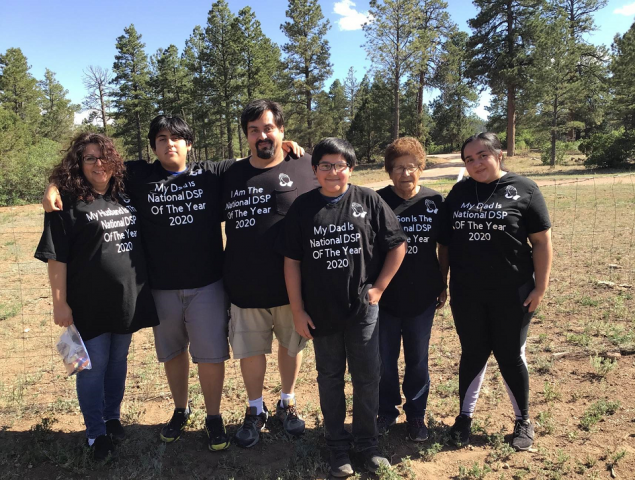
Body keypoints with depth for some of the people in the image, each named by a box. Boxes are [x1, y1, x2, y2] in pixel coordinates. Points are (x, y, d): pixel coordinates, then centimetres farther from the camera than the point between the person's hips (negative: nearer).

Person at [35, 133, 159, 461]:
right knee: (93, 366, 6)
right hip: (89, 303, -5)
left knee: (118, 362, 17)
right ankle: (96, 433, 23)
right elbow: (56, 258, -11)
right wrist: (60, 302, -14)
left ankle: (113, 418, 36)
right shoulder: (67, 205, -8)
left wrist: (147, 289, 13)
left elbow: (140, 244, 17)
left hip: (128, 298, 5)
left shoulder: (125, 198, 7)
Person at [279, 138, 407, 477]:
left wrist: (380, 286, -3)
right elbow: (292, 261, -1)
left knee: (367, 377, 10)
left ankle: (367, 443, 30)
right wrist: (297, 310, -3)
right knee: (330, 378, 14)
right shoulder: (302, 207, -2)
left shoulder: (369, 201, -5)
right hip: (321, 311, 1)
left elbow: (397, 245, 1)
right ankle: (338, 446, 31)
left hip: (363, 308, 0)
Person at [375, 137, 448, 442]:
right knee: (385, 359, 12)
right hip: (384, 296, 0)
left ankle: (416, 414, 32)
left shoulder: (435, 202, -2)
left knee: (417, 359, 14)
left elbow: (444, 246, 7)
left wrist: (443, 284, 8)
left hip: (422, 297, 1)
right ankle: (387, 412, 31)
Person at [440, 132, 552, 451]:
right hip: (466, 293, 3)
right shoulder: (459, 192, 5)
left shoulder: (523, 190, -5)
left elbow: (542, 241, -4)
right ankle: (465, 416, 29)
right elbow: (446, 240, 9)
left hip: (511, 293, -2)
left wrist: (540, 287, -8)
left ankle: (523, 421, 30)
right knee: (473, 354, 13)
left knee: (510, 356, 9)